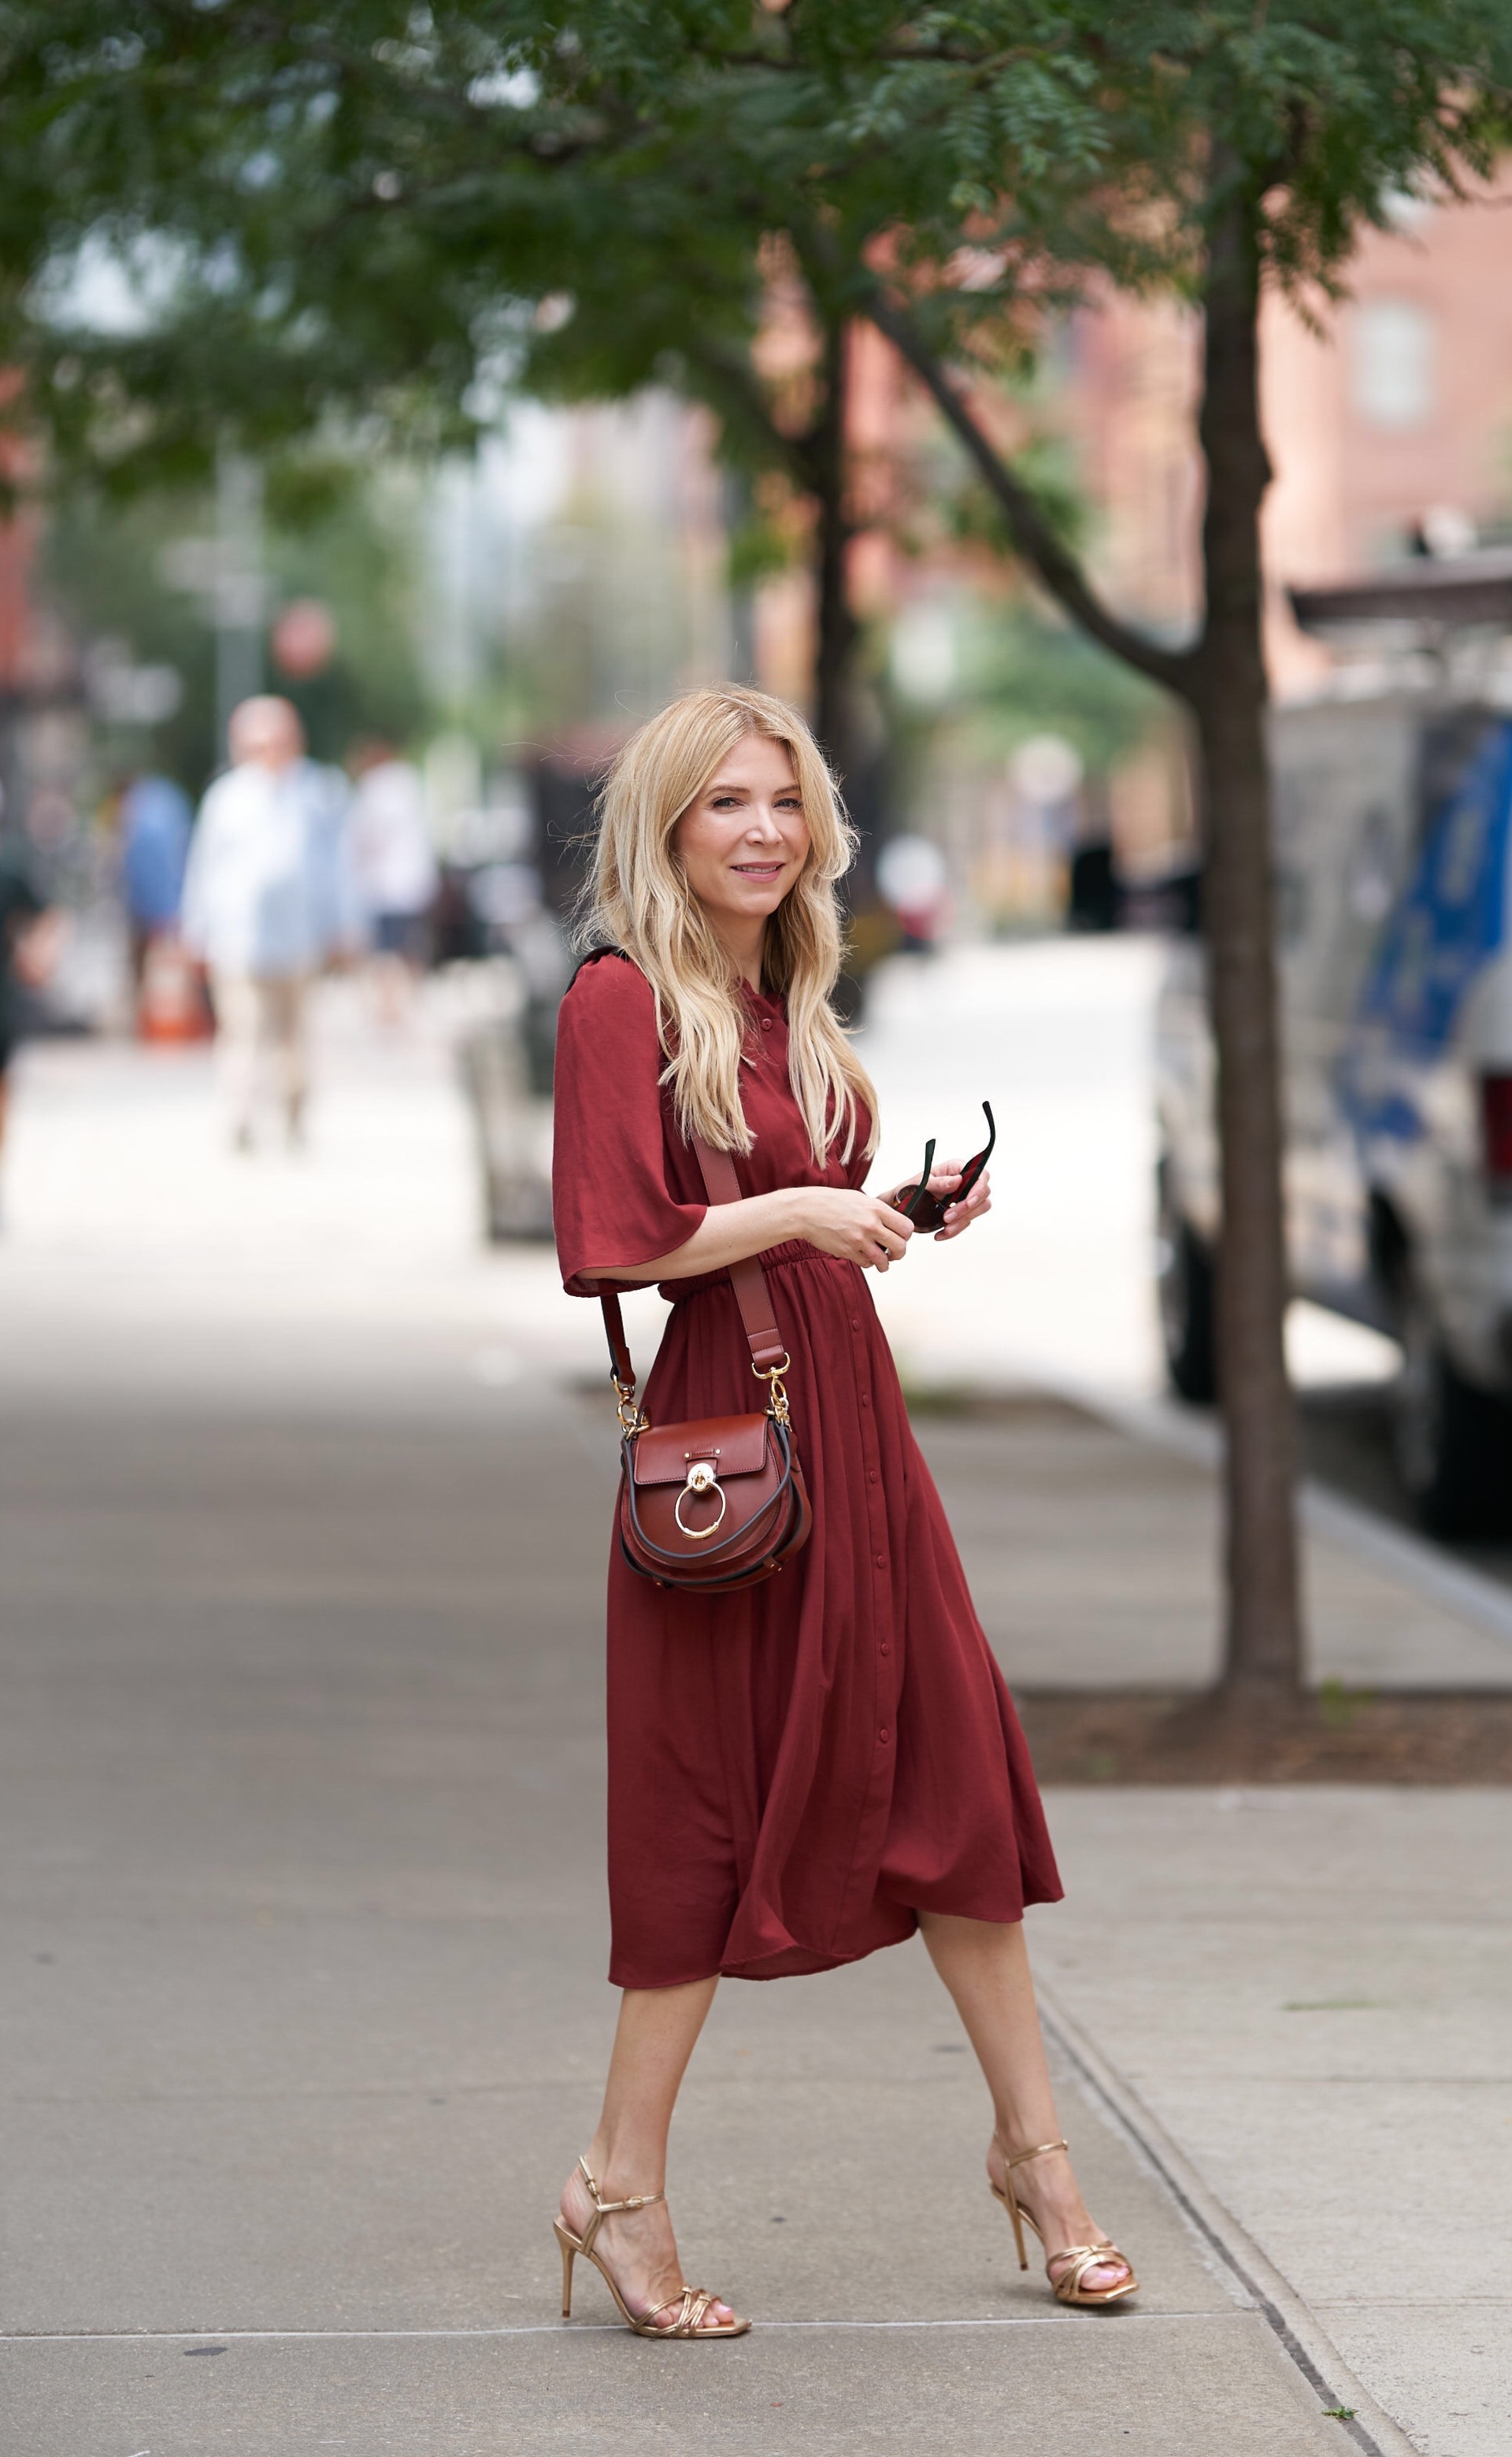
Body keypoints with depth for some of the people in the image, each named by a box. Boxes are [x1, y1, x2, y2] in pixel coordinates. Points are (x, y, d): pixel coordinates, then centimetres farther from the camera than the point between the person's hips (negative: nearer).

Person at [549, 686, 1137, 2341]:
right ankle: (621, 2185, 11)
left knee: (951, 1763, 9)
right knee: (720, 1801, -1)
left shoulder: (785, 1007, 15)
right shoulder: (622, 998, -10)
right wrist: (801, 1213, -16)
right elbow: (614, 1244, -16)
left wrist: (907, 1211, 6)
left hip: (851, 1411, 8)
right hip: (726, 1422, -8)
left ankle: (1030, 2143, 20)